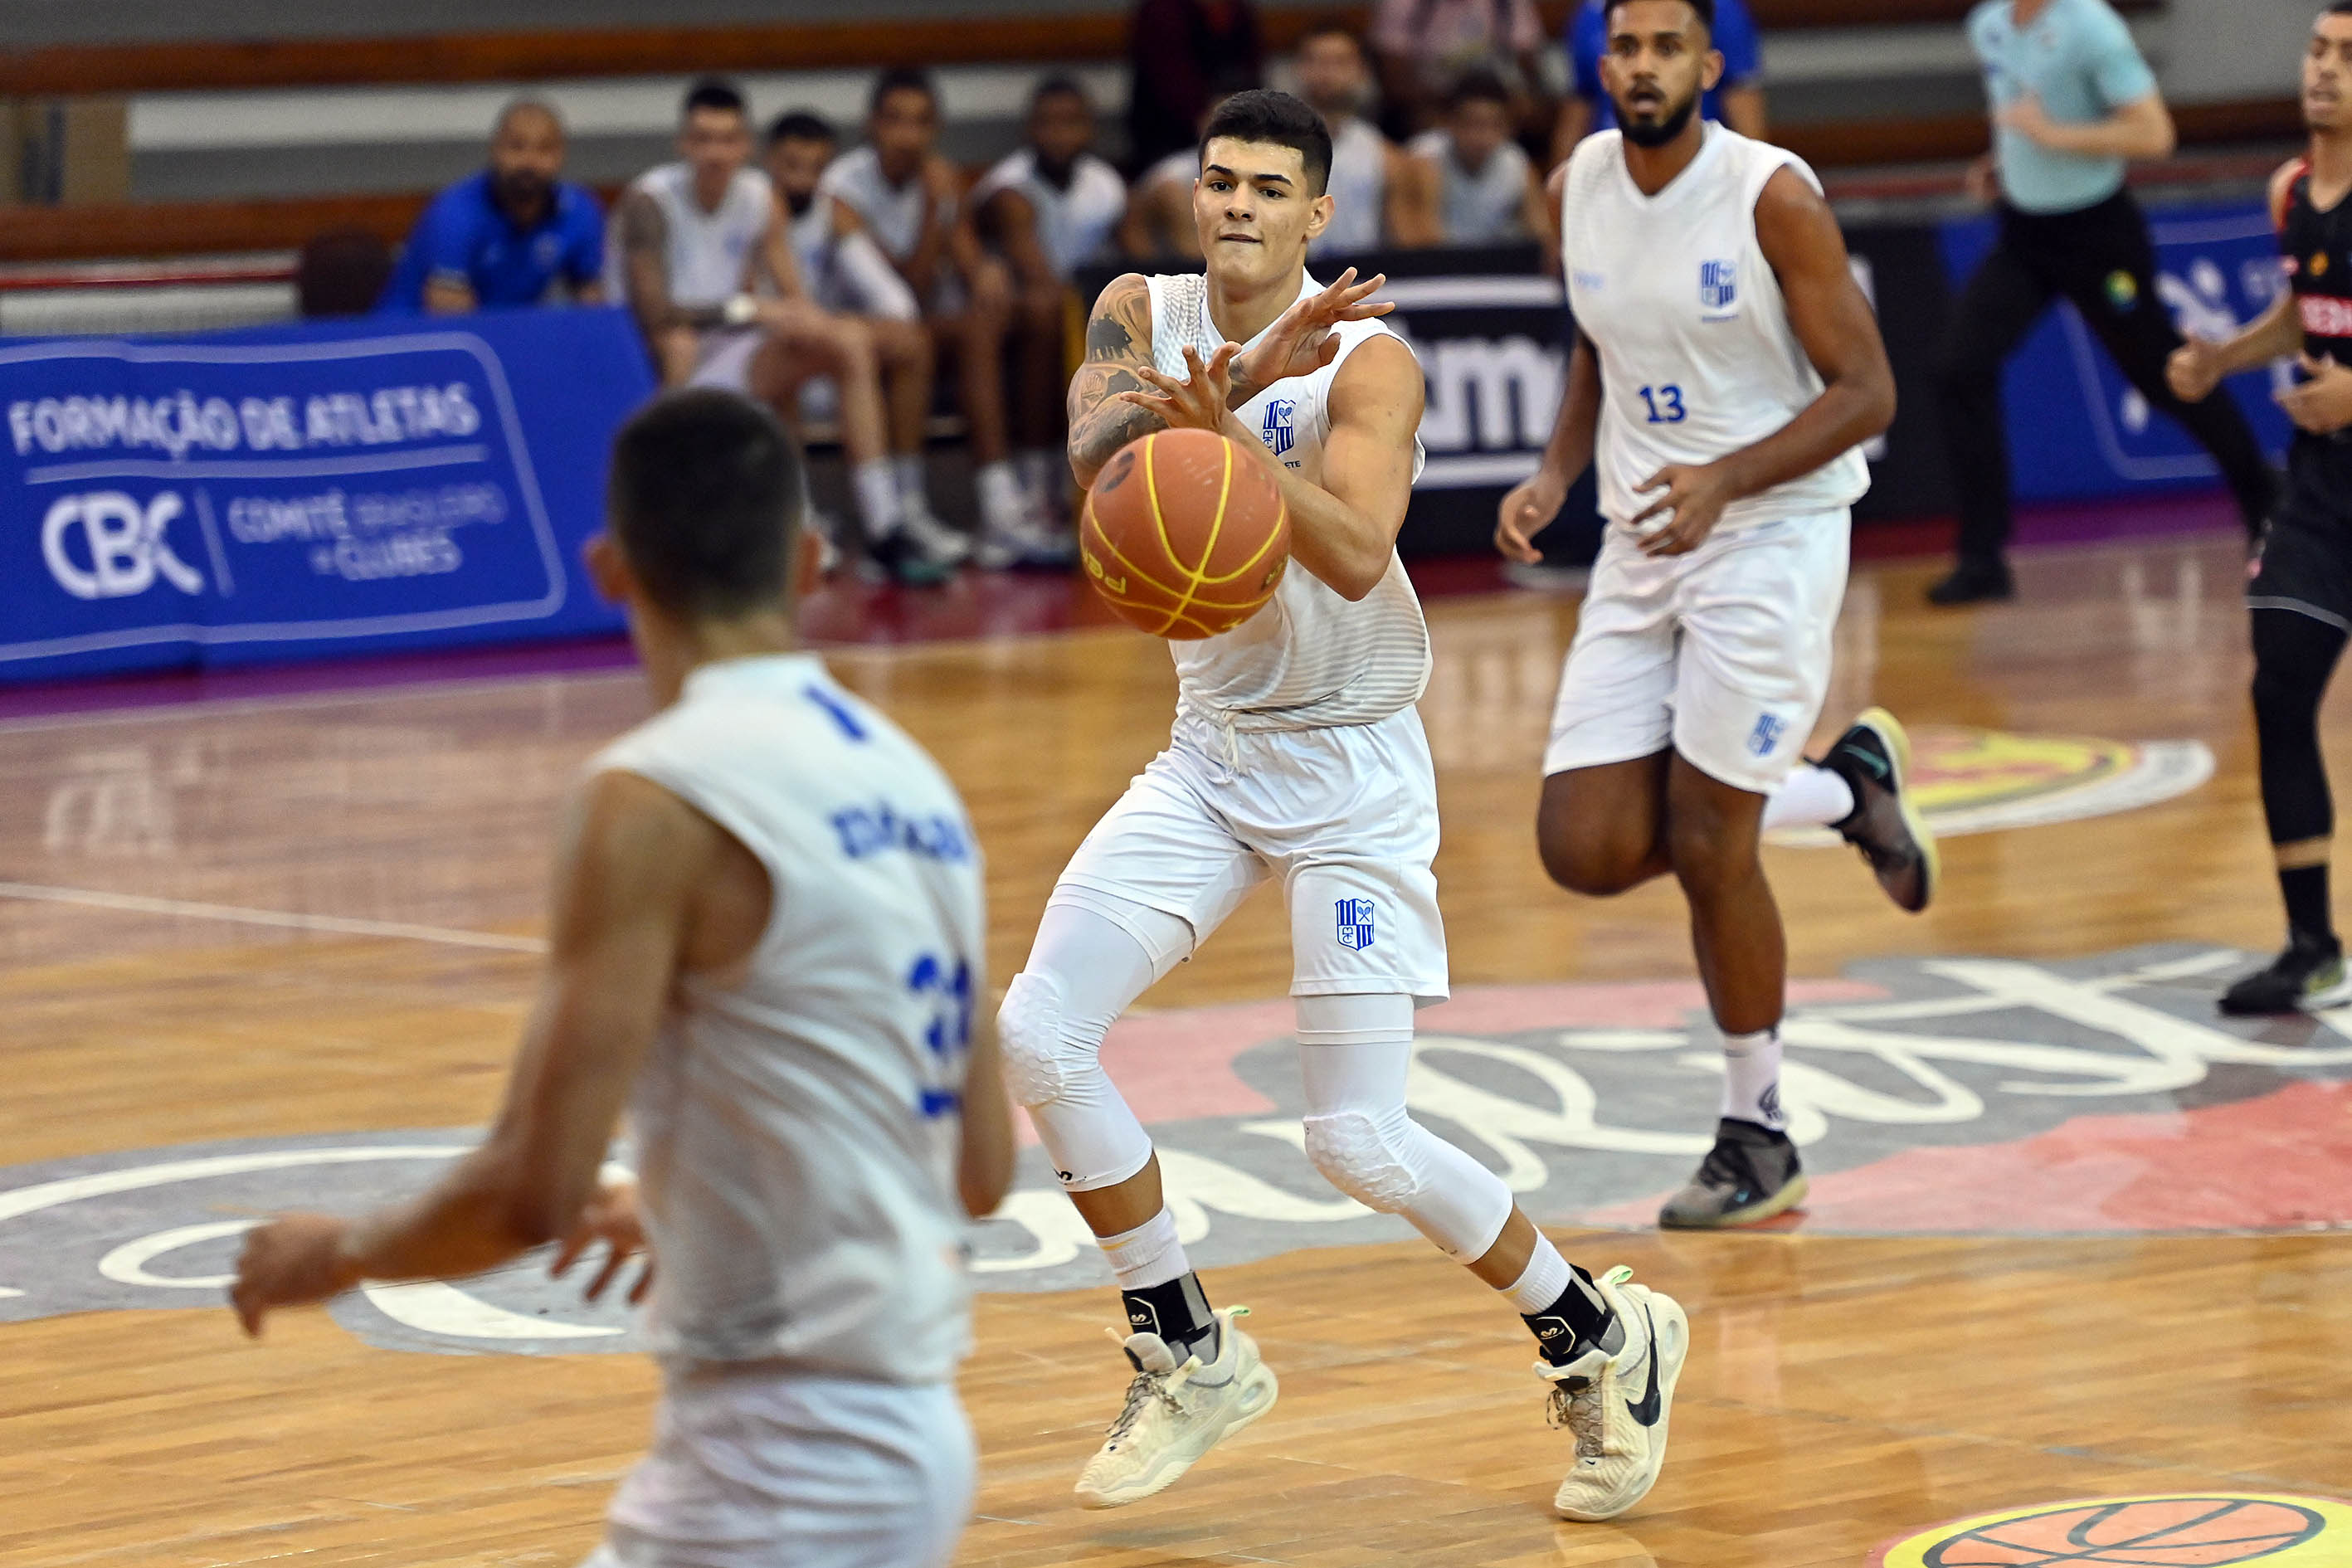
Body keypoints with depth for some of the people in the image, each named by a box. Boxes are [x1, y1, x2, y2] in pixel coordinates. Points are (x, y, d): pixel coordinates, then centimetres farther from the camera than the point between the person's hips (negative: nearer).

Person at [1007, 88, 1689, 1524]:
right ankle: (1192, 1362, 9)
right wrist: (1244, 379, -37)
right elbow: (1098, 455, -21)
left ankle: (1604, 1341, 13)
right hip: (1209, 756, 6)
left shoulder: (1366, 360, -16)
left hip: (1350, 770, -6)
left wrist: (1230, 434, -47)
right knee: (1038, 1035, -9)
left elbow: (1358, 555, -32)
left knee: (1362, 1142, -11)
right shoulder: (1143, 315, 0)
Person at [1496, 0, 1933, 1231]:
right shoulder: (1581, 187, 3)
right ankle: (1844, 789, 22)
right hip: (1642, 543, 6)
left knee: (1706, 846, -8)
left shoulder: (1770, 195, -15)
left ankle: (1759, 1137, 12)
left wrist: (1725, 479, -27)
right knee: (1586, 851, -3)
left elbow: (1866, 392, -14)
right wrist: (1555, 474, 2)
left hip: (1772, 533, -6)